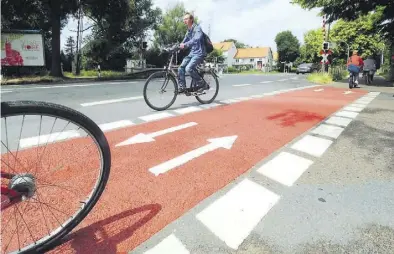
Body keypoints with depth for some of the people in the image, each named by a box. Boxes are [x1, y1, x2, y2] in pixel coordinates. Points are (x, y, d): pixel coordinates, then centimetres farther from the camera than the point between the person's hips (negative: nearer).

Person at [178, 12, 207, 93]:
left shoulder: (197, 28, -10)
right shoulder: (188, 31, 16)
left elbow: (196, 39, -30)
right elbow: (184, 42, 20)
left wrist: (185, 45, -42)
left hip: (199, 53, -8)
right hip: (192, 52, 8)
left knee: (188, 68, -26)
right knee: (181, 68, -6)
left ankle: (201, 83, -9)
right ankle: (182, 87, 2)